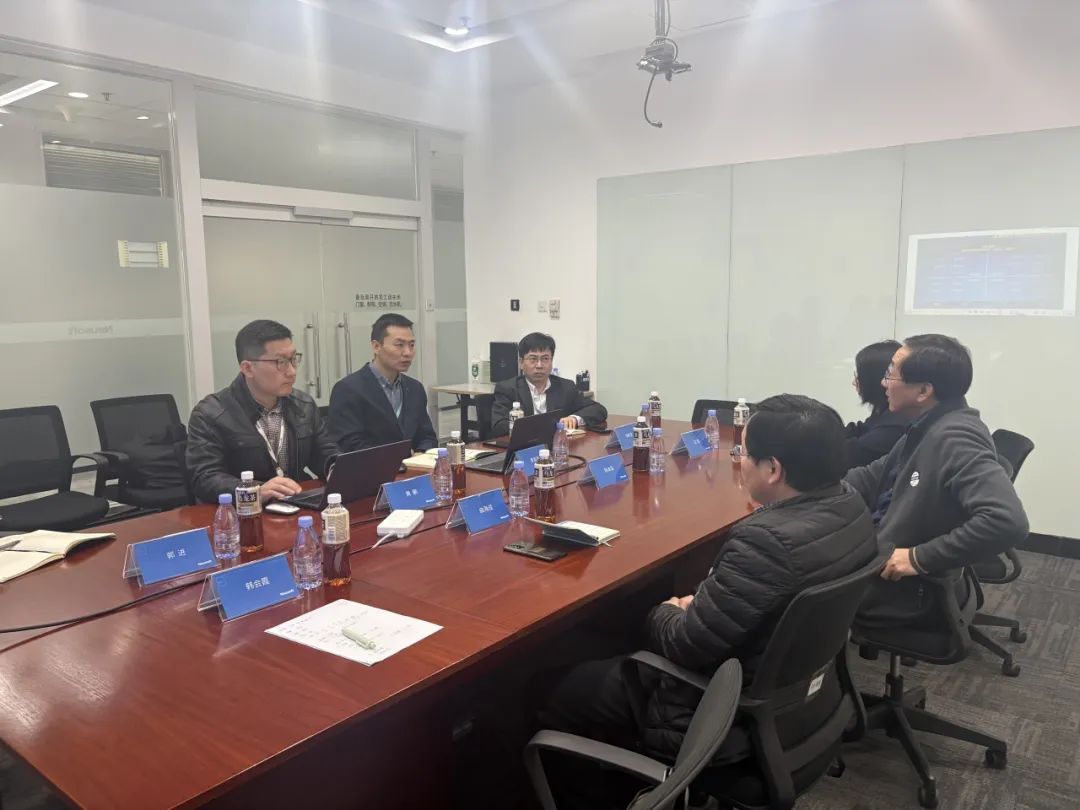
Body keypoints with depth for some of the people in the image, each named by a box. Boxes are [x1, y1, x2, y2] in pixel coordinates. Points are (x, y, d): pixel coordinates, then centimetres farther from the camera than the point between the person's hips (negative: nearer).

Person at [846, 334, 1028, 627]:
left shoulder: (954, 438, -26)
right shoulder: (925, 428, 5)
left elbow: (1007, 521, -37)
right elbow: (872, 478, 11)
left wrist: (919, 558, -29)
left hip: (908, 593, -8)